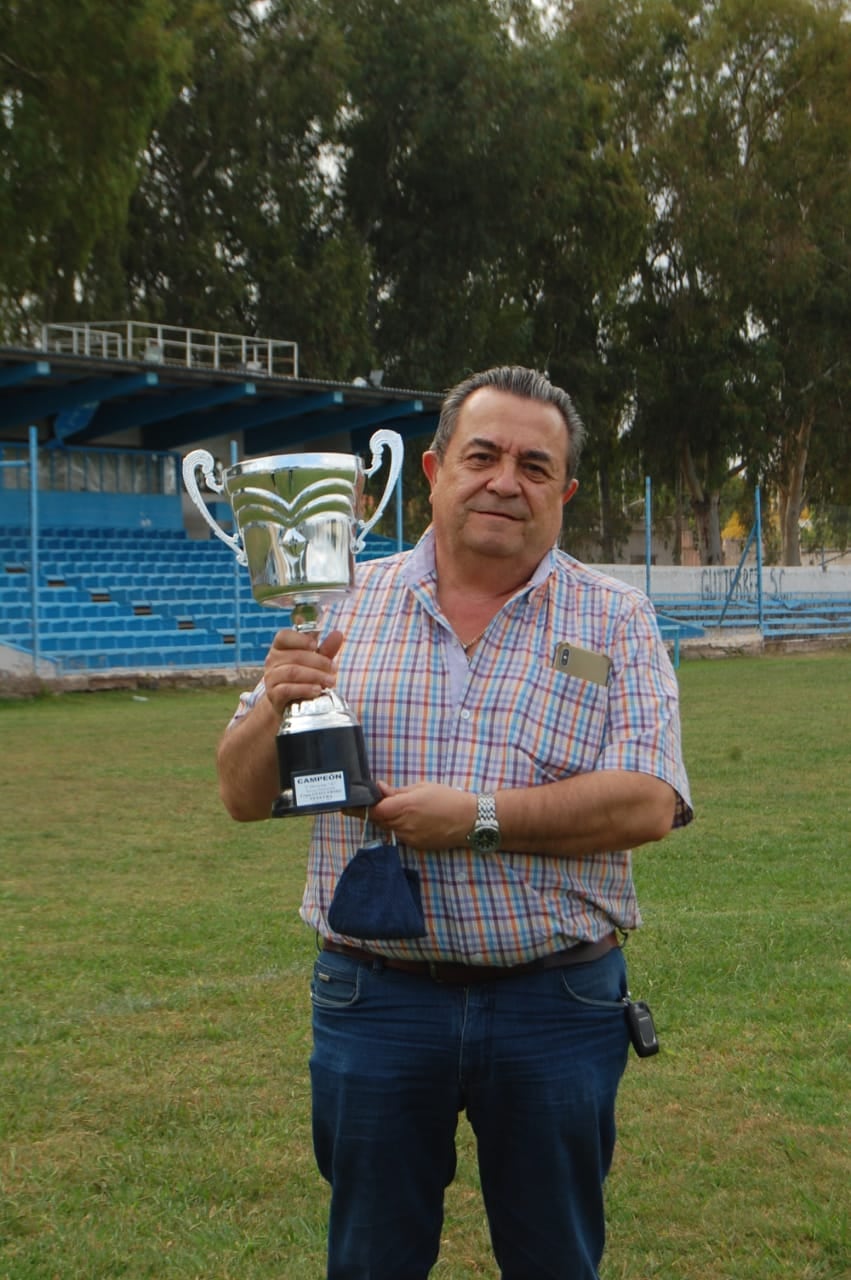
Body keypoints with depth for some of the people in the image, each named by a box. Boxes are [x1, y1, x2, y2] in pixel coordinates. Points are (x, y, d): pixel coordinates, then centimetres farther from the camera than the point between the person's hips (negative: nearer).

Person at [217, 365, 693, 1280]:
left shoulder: (614, 621, 1)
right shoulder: (348, 605, 4)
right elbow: (243, 797, 4)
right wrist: (277, 708, -17)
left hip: (557, 1005, -1)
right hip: (375, 997, 1)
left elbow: (648, 804, -12)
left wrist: (478, 817, -20)